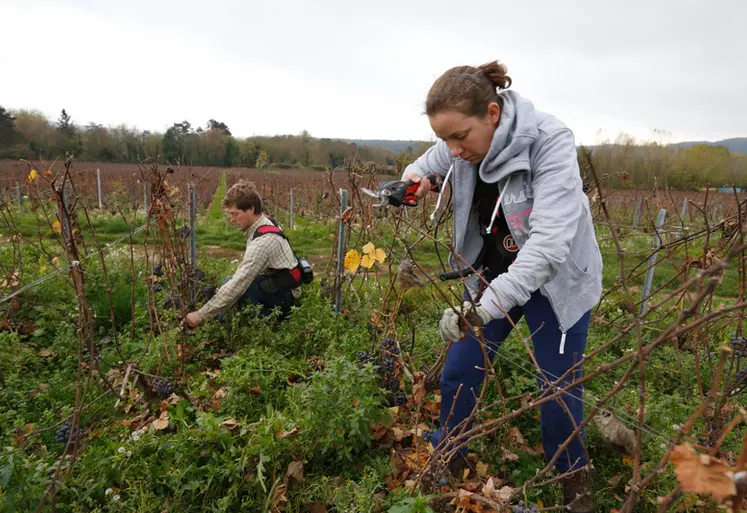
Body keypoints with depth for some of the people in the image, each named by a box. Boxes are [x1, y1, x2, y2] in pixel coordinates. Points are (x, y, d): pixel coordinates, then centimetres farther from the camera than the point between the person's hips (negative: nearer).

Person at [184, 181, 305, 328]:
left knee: (229, 284, -23)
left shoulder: (263, 240, -28)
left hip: (284, 295, -10)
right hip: (275, 285, 10)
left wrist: (201, 315, -28)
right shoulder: (263, 225, 2)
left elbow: (238, 284, -32)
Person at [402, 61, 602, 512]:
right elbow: (431, 163, 14)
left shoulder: (549, 141, -28)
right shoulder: (461, 146, -12)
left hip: (557, 278, -4)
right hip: (493, 272, 5)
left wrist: (483, 306, -45)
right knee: (459, 371, 6)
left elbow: (550, 241, -37)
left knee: (560, 390, 3)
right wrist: (415, 177, -11)